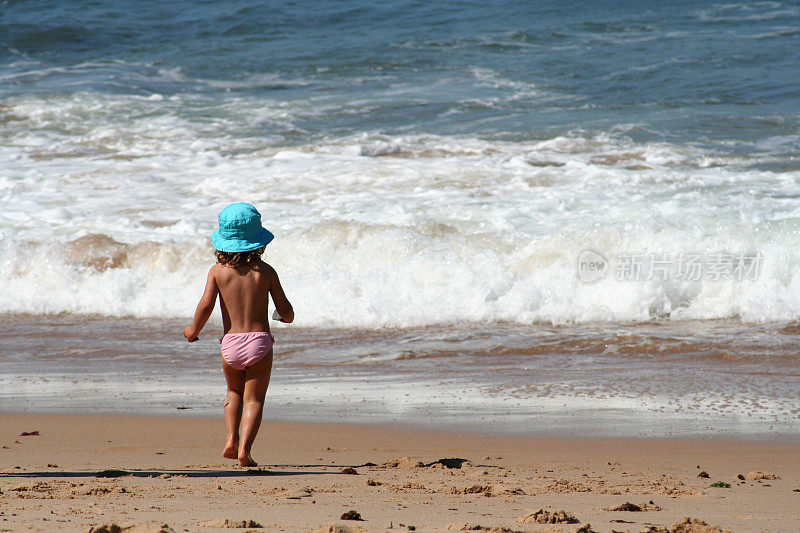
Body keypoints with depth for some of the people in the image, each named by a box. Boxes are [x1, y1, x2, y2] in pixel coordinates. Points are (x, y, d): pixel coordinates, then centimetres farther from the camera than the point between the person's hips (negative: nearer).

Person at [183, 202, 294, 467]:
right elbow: (286, 312, 3)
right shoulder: (266, 272, 1)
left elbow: (205, 305, -8)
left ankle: (231, 439, 7)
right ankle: (244, 447, -15)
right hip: (260, 341, -1)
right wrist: (286, 316, 28)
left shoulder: (218, 271, 1)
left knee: (234, 393, 25)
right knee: (254, 399, 4)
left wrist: (193, 330, 10)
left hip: (230, 343, 1)